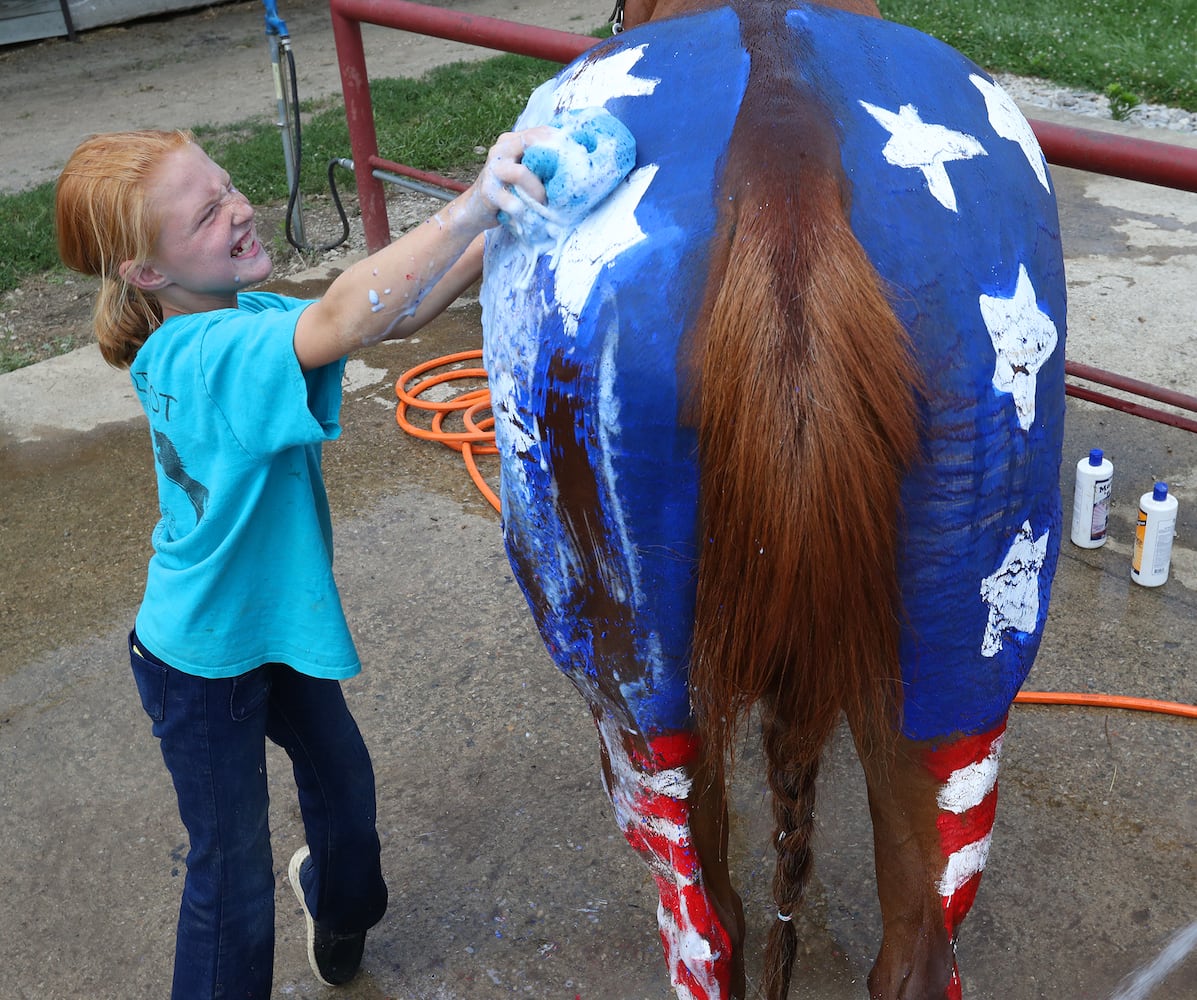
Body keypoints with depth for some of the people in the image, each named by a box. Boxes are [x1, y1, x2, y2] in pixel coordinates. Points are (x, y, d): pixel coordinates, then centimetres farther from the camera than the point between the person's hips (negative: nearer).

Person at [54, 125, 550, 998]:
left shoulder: (232, 319, -7)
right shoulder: (206, 356, -34)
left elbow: (396, 314, -11)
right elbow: (345, 321, -51)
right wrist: (474, 206, -60)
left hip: (276, 622, 9)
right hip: (203, 659, -9)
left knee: (342, 778, 28)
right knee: (234, 879, 8)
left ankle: (341, 922, 57)